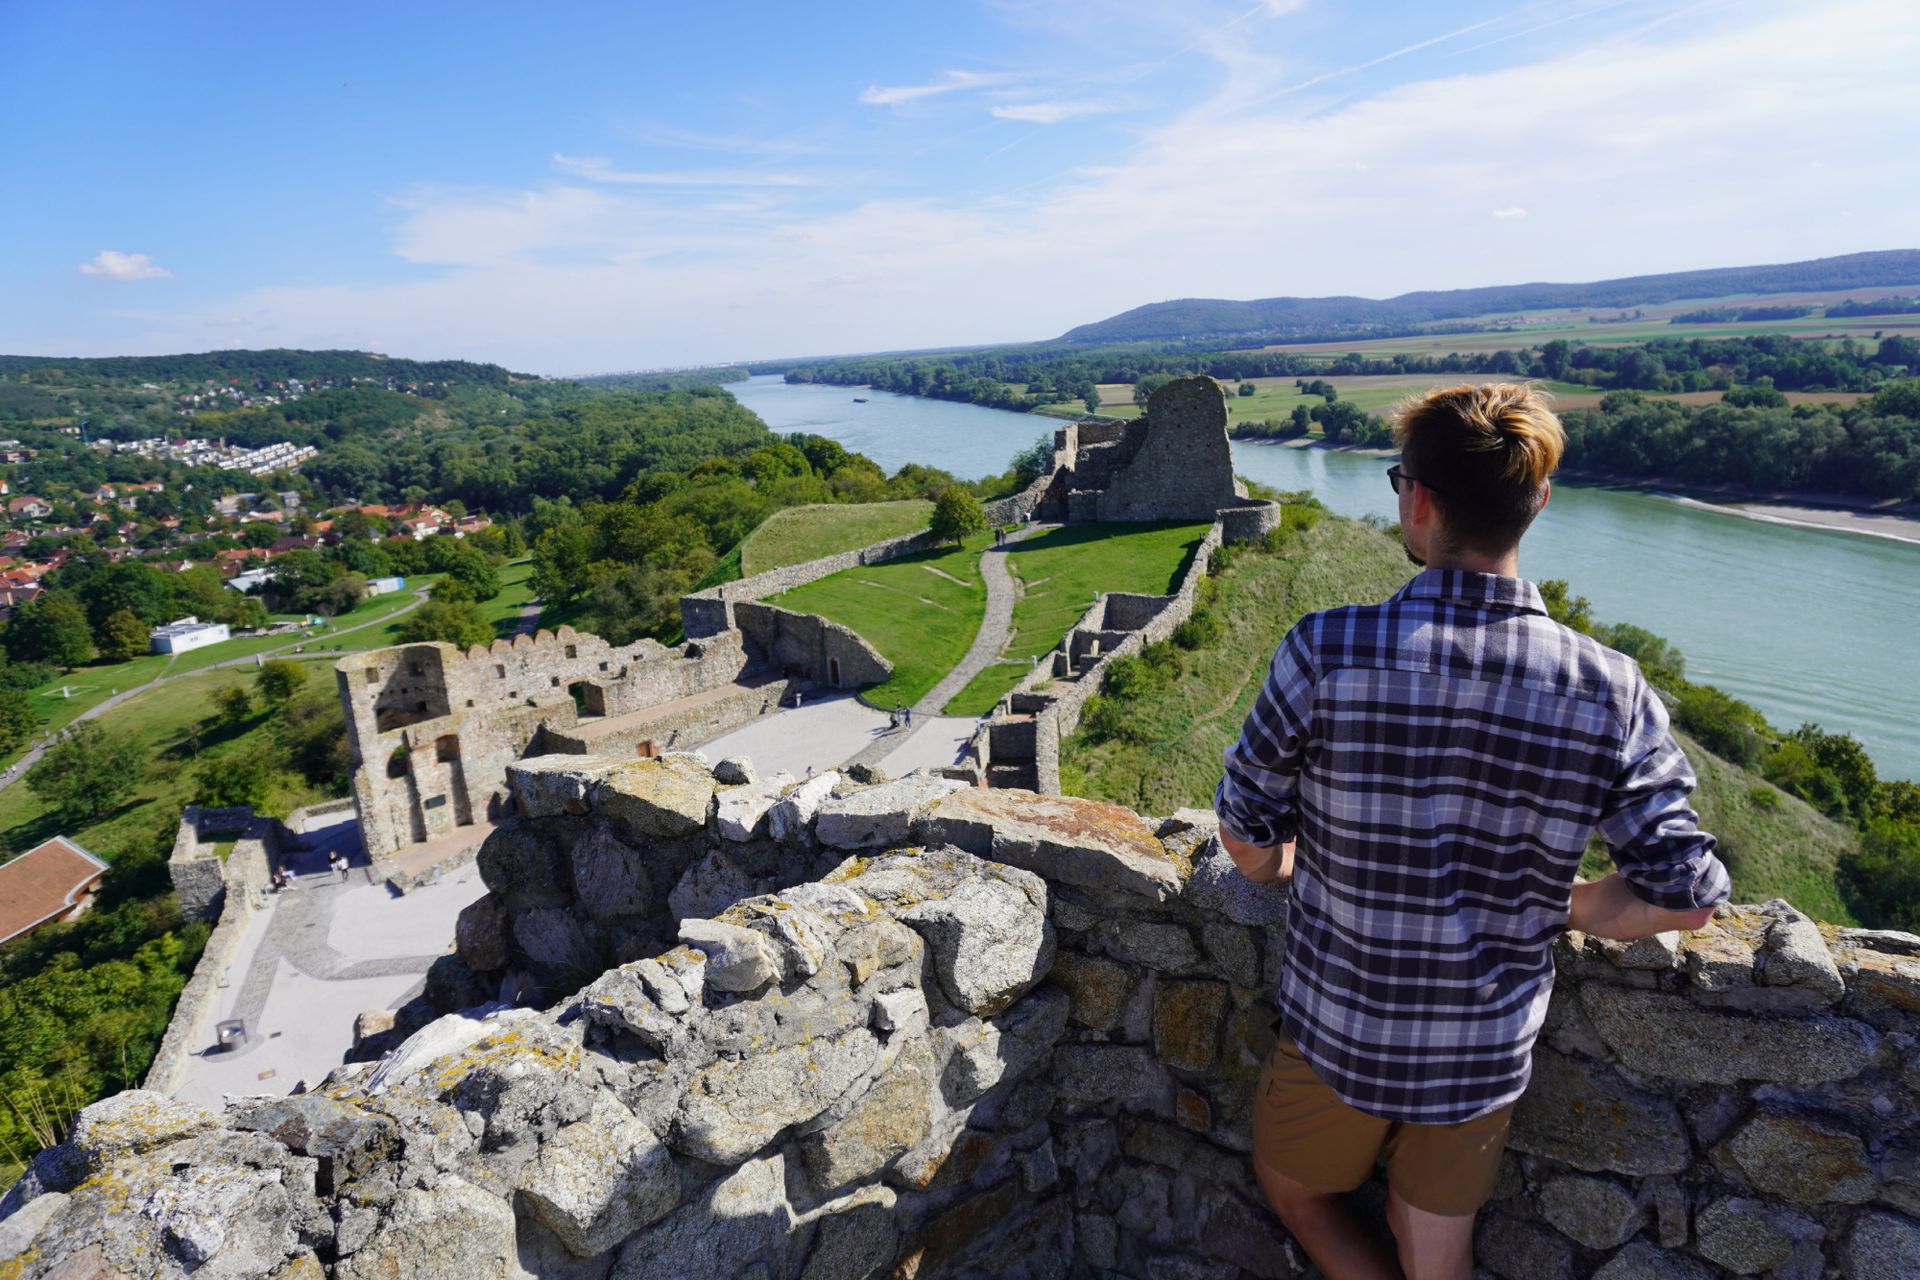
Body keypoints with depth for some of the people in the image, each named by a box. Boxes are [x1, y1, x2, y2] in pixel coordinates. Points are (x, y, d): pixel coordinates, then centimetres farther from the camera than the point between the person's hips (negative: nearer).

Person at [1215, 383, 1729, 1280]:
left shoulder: (1327, 651, -24)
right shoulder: (1610, 693, -15)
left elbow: (1248, 846, -15)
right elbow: (1685, 899, -9)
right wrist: (1556, 908, 9)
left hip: (1338, 1034, -2)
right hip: (1488, 1054, 3)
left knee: (1293, 1191, 29)